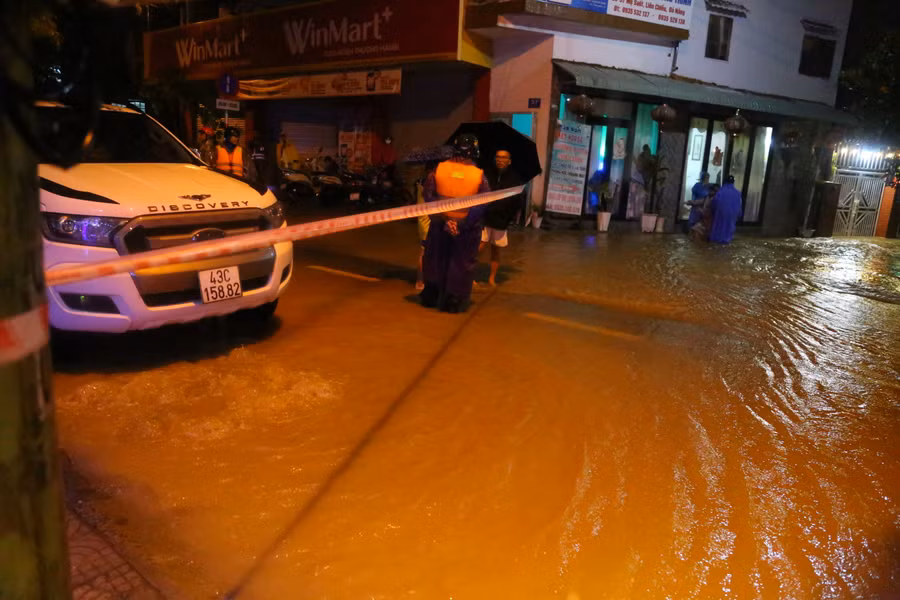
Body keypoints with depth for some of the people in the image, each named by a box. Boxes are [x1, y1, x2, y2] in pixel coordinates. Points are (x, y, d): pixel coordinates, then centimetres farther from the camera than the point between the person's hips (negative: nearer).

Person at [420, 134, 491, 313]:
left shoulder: (438, 169, -6)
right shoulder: (480, 175, -9)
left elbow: (428, 196, -10)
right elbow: (482, 205, -14)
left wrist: (440, 217, -11)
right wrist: (463, 225, -15)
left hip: (440, 224, 2)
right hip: (467, 229, -2)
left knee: (435, 260, 18)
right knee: (461, 265, 12)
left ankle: (430, 298, 29)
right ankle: (453, 303, 17)